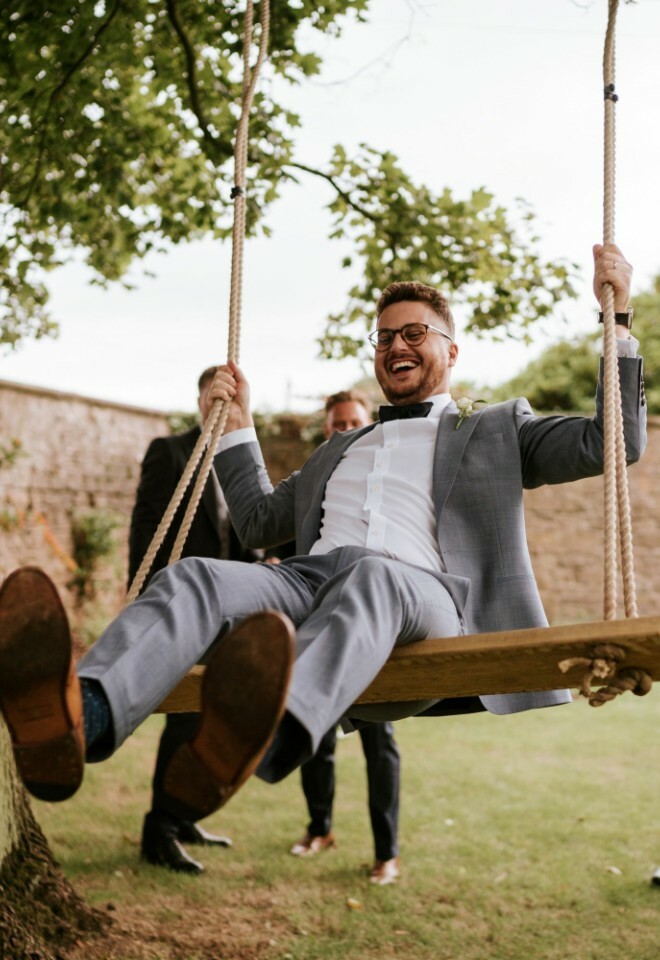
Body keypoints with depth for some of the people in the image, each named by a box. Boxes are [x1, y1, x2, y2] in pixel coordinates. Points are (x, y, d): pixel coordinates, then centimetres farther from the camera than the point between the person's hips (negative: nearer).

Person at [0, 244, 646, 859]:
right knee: (192, 578, -29)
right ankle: (79, 721, -61)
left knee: (370, 578, -42)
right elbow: (259, 522, 45)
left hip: (418, 591, -4)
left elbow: (611, 443, 19)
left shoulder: (495, 429, 30)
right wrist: (235, 428, 42)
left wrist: (616, 316, 15)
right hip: (306, 578, 4)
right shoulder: (339, 450, 41)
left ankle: (252, 745, -73)